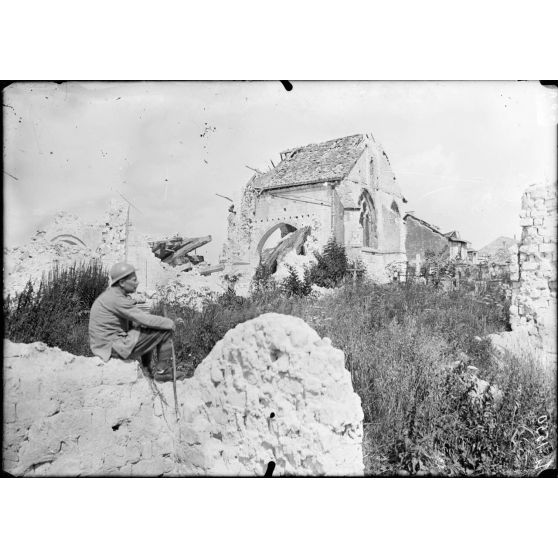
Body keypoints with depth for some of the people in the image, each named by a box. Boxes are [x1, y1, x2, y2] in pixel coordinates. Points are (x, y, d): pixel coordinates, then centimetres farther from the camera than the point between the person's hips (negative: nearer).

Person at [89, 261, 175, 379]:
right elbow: (145, 319, -22)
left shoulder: (110, 294, 10)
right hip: (115, 348, -10)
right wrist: (169, 323, -7)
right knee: (165, 330, -8)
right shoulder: (117, 299, -21)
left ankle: (147, 369, 27)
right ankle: (162, 369, 3)